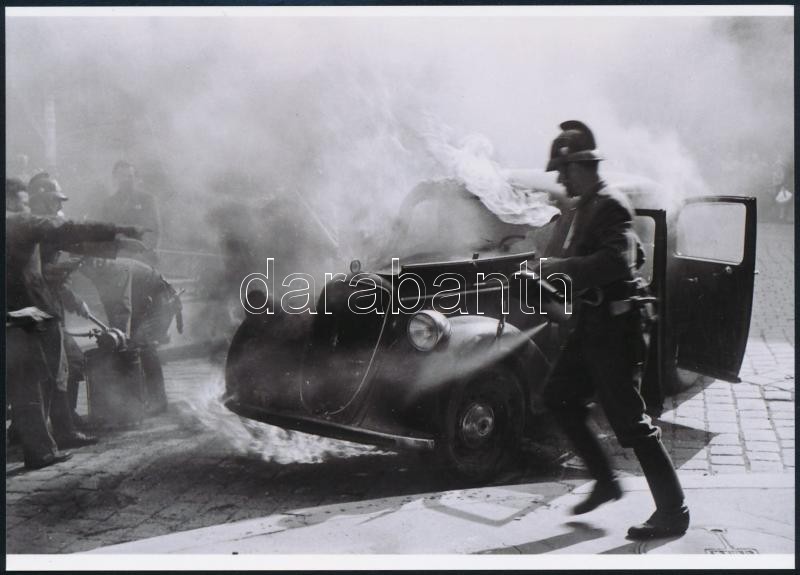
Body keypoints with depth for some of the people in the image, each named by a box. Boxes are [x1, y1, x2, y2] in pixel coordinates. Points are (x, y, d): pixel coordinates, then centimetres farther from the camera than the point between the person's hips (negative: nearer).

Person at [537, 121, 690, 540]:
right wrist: (557, 261, 8)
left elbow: (617, 261, -32)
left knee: (630, 419, -4)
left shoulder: (611, 206, -17)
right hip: (591, 322, 10)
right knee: (560, 398, 16)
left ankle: (673, 512, 9)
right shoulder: (586, 207, 13)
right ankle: (605, 481, 26)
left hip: (615, 326, -10)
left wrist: (563, 266, -24)